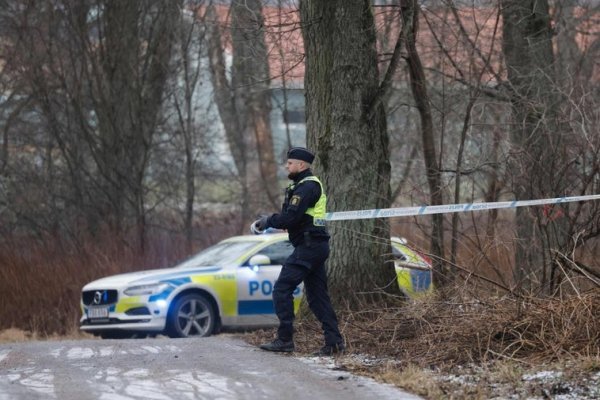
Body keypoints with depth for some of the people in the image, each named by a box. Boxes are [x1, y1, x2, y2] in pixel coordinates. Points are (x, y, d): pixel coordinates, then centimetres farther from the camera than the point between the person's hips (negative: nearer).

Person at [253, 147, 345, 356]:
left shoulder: (307, 187, -13)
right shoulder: (307, 185, 21)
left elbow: (291, 217, -22)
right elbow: (291, 215, 19)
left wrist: (269, 221, -9)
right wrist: (269, 220, 7)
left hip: (308, 246, -11)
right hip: (316, 245, 11)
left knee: (282, 289, -9)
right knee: (317, 295, 10)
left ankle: (285, 339, -10)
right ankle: (334, 341, 7)